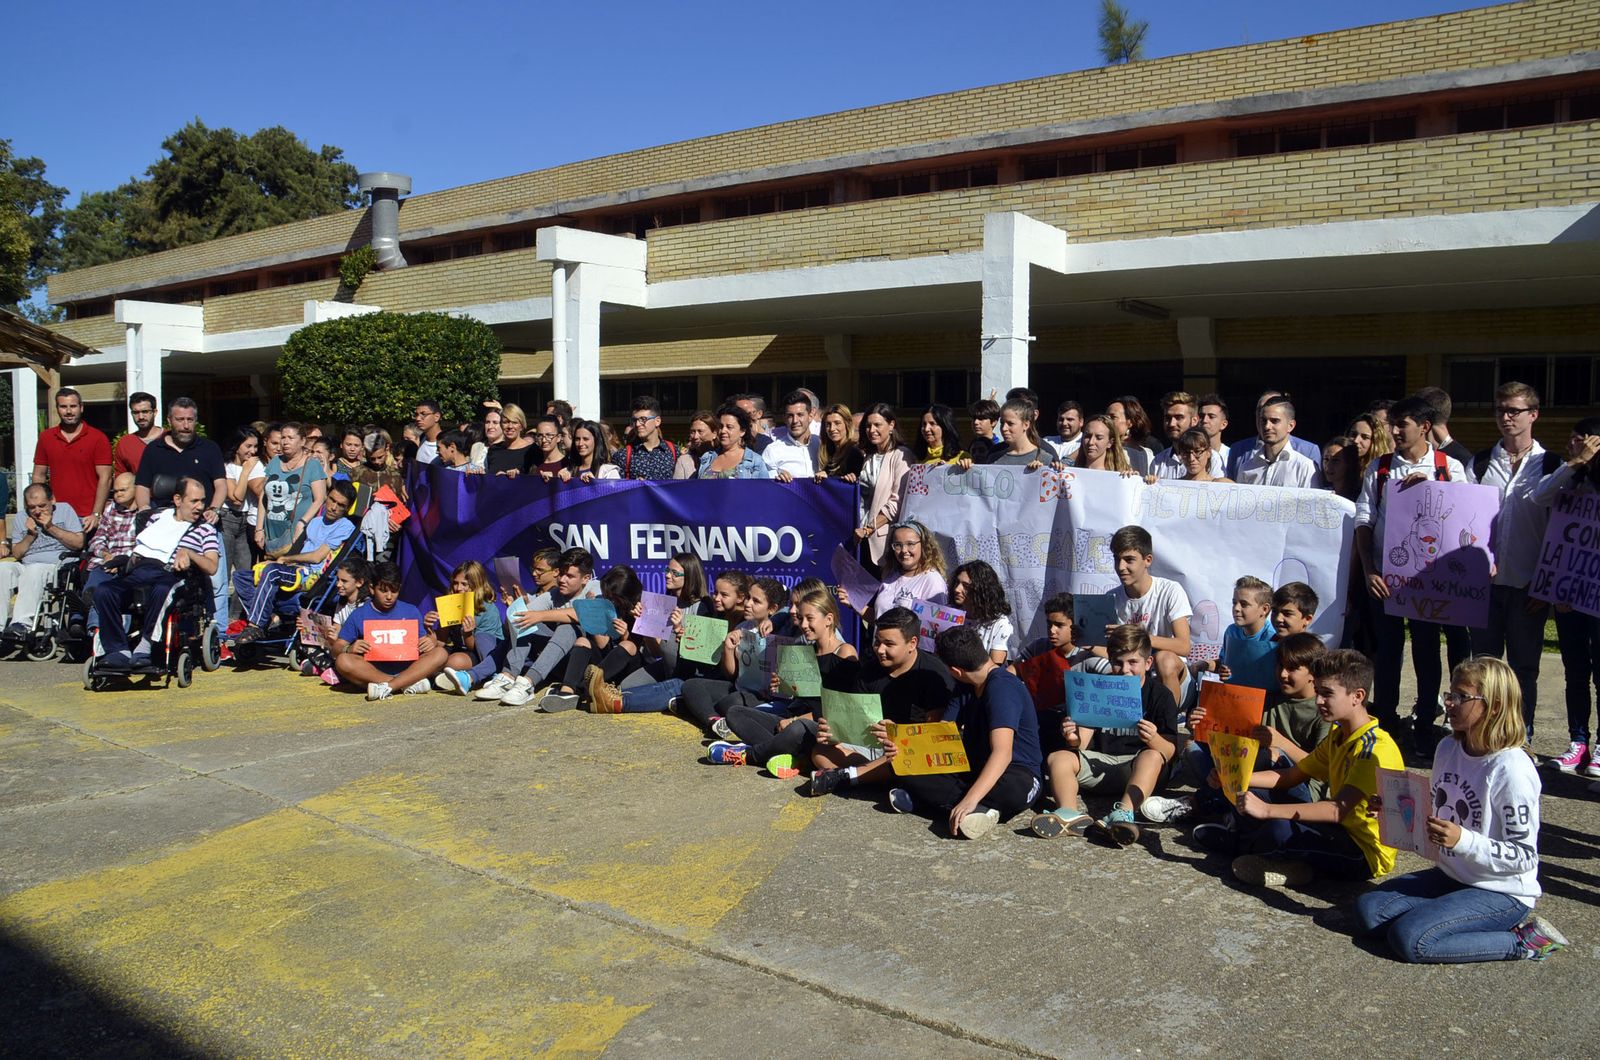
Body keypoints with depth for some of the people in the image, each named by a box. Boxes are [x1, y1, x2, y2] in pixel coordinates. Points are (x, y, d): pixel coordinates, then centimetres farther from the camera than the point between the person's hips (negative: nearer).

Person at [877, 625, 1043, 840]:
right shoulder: (967, 689, 11)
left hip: (1016, 776, -8)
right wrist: (902, 747, -5)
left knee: (1011, 791, -43)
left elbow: (1002, 753, -30)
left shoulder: (1002, 687, -18)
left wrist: (970, 800, -41)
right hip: (973, 770, 8)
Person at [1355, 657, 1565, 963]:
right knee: (1368, 908, -5)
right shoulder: (1448, 748, 3)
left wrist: (1462, 840, -31)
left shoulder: (1511, 769, -21)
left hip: (1502, 892, -8)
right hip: (1451, 876, 8)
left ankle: (1524, 941, -5)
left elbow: (1524, 856, -19)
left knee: (1409, 939, -22)